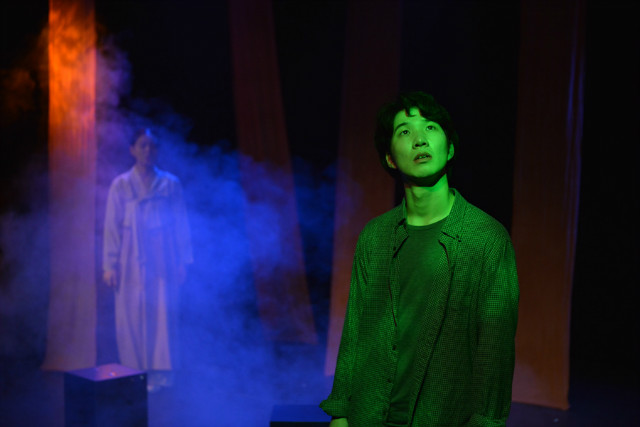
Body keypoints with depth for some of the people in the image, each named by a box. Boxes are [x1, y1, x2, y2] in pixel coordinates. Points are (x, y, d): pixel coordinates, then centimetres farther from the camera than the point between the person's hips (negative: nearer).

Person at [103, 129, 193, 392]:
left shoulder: (170, 184, 6)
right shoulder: (121, 186, 5)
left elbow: (181, 224, 7)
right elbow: (112, 227, 3)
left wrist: (183, 260, 4)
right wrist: (110, 265, -2)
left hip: (163, 263, 0)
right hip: (132, 263, 0)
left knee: (163, 316, -2)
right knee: (133, 317, 1)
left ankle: (160, 373, 8)